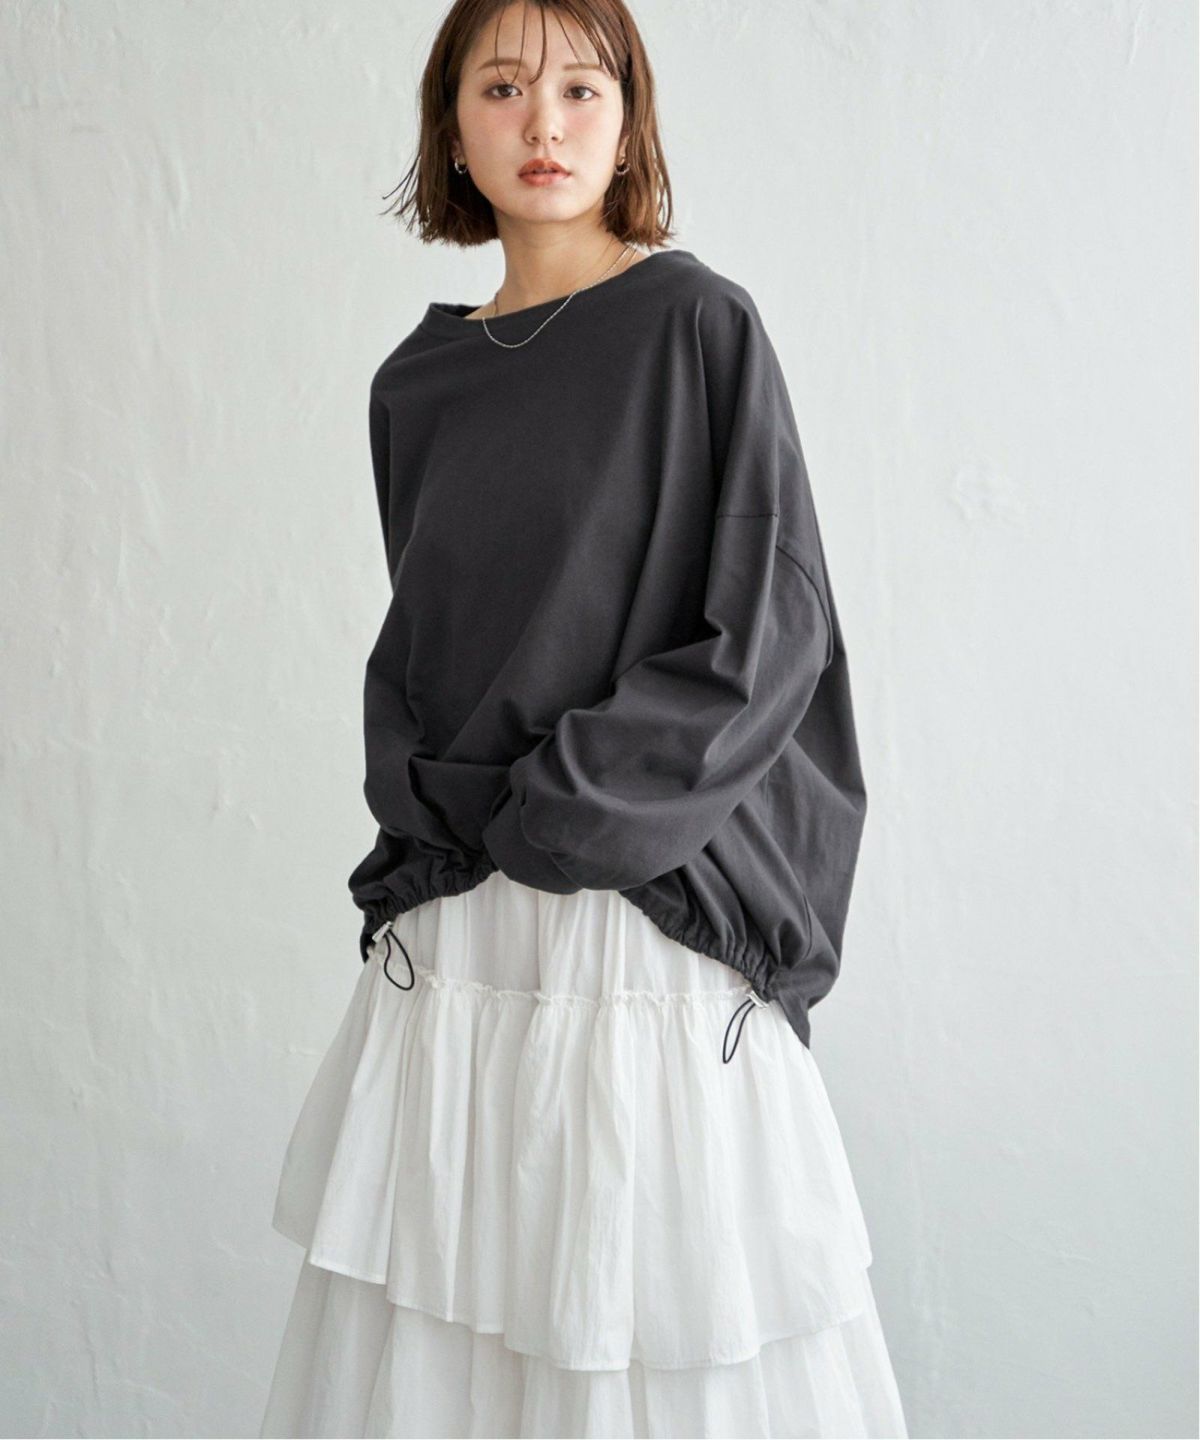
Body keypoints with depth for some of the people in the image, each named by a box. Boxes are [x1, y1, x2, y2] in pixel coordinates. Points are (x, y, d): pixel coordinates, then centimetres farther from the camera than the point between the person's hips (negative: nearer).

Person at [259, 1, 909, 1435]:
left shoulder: (699, 325, -3)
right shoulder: (417, 383, 11)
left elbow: (771, 630, -8)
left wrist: (563, 803, -12)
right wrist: (425, 800, -1)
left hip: (652, 905, -4)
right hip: (453, 925, 4)